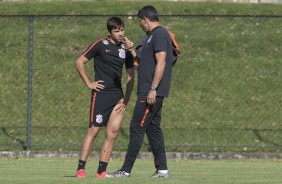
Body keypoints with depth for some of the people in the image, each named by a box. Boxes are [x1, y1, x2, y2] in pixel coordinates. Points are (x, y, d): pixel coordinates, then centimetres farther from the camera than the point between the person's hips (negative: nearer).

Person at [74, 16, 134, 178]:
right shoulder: (100, 45, -3)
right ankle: (81, 169, -4)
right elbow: (79, 62, 0)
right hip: (101, 93, -5)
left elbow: (130, 76, 17)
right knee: (94, 130, -8)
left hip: (118, 96, 5)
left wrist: (126, 99, 9)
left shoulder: (126, 49, 12)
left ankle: (102, 171, 3)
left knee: (113, 133, -2)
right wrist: (89, 83, -4)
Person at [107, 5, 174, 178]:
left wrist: (153, 89, -24)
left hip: (152, 93, -10)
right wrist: (132, 50, 25)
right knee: (153, 129, 10)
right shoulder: (152, 36, 20)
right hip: (150, 92, 10)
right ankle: (162, 169, 10)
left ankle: (126, 170, -7)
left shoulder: (159, 34, -13)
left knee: (137, 128, -8)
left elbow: (161, 63, -21)